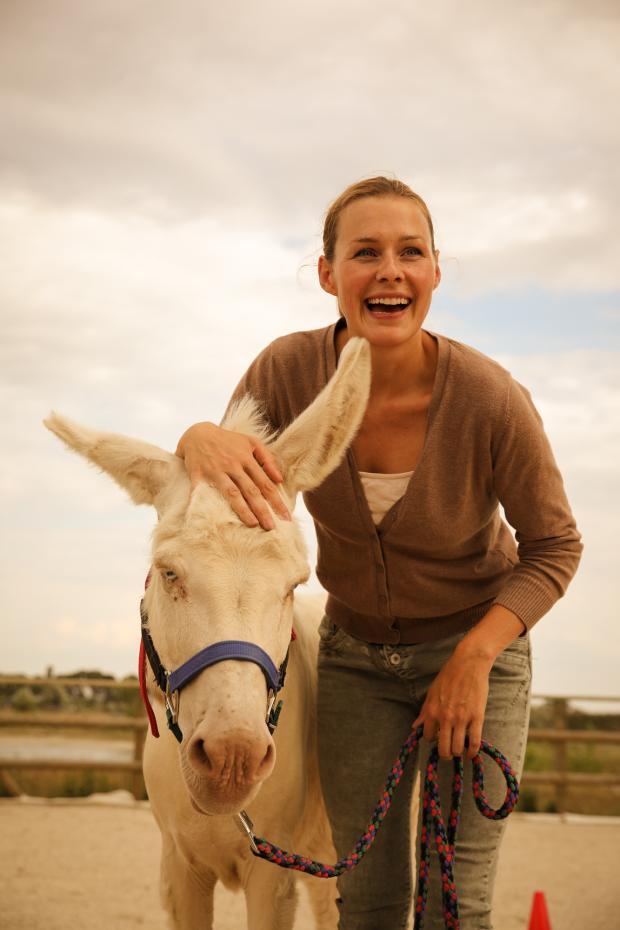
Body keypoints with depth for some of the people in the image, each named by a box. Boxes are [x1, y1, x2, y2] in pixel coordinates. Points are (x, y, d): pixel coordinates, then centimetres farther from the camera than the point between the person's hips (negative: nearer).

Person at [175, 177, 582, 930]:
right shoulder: (288, 371, -19)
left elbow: (554, 547, -11)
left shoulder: (491, 398, -26)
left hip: (476, 646, -2)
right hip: (355, 650, 2)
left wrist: (475, 656, -22)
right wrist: (200, 440, -36)